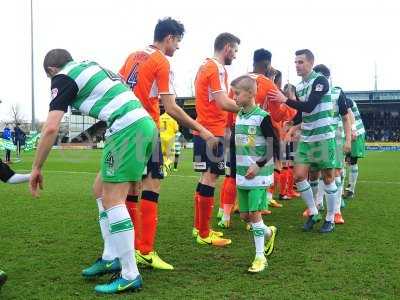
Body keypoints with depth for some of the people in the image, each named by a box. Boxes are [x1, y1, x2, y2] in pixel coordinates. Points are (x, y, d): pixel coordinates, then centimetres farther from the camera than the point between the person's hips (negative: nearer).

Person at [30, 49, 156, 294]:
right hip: (145, 124, 9)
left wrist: (37, 168, 0)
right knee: (102, 190, 18)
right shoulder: (92, 67, 26)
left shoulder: (63, 78, 2)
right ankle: (111, 258, 24)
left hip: (127, 129, -9)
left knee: (112, 200, -5)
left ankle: (130, 276, -1)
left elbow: (51, 128, -9)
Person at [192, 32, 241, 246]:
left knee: (206, 178, 14)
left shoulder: (205, 66, 18)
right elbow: (223, 102, -20)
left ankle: (199, 227, 22)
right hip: (212, 131, -10)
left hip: (203, 129, 10)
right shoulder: (217, 68, -12)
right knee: (210, 178, -6)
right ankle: (204, 234, 0)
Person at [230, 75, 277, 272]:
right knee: (244, 215, 11)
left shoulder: (262, 117, -12)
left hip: (258, 174, -7)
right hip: (242, 174, 7)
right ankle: (268, 232, 38)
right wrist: (236, 166, 14)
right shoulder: (238, 116, 9)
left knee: (254, 213, -6)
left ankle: (260, 256, 5)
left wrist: (259, 165, -19)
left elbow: (273, 147, -12)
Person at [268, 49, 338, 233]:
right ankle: (313, 213, 18)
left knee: (328, 178, 2)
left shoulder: (320, 80, -11)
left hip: (324, 137, -6)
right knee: (299, 176, 0)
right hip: (305, 138, 7)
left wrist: (285, 100, -22)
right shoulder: (299, 87, 11)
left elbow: (309, 107, -22)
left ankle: (330, 220, 16)